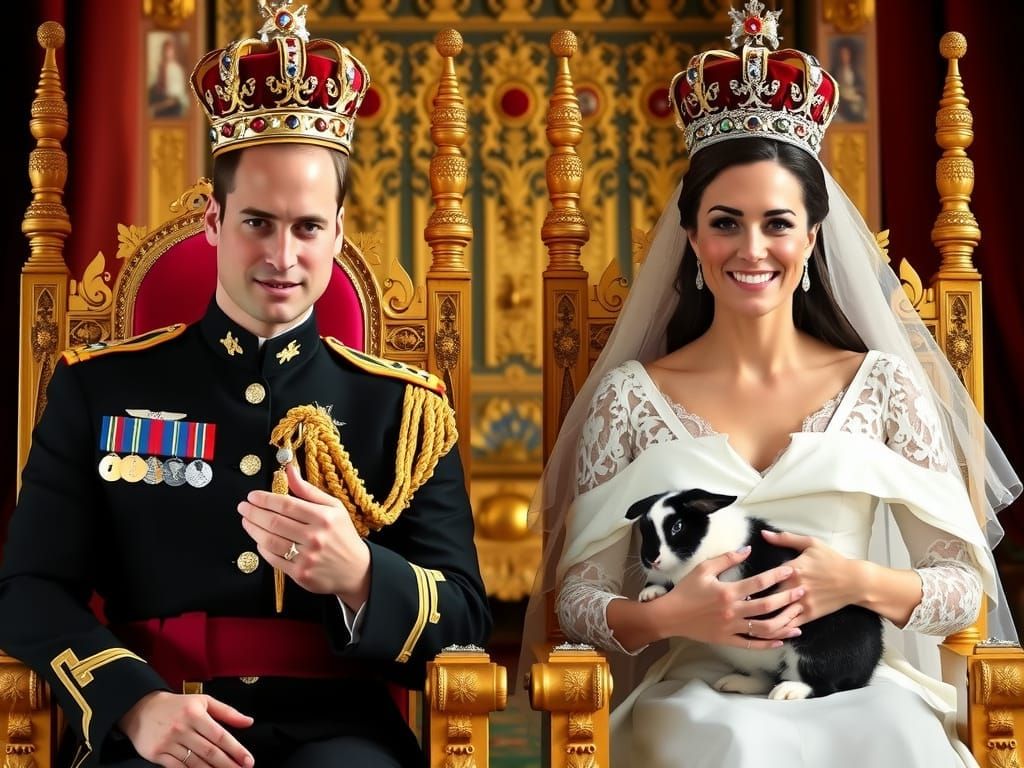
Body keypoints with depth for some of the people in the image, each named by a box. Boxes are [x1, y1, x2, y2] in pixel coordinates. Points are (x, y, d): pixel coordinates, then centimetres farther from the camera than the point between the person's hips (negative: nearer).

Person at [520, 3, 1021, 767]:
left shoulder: (884, 384, 5)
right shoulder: (630, 395, 4)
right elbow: (576, 596, 3)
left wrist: (859, 583, -14)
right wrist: (670, 616, -17)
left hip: (859, 694, 1)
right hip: (697, 697, -1)